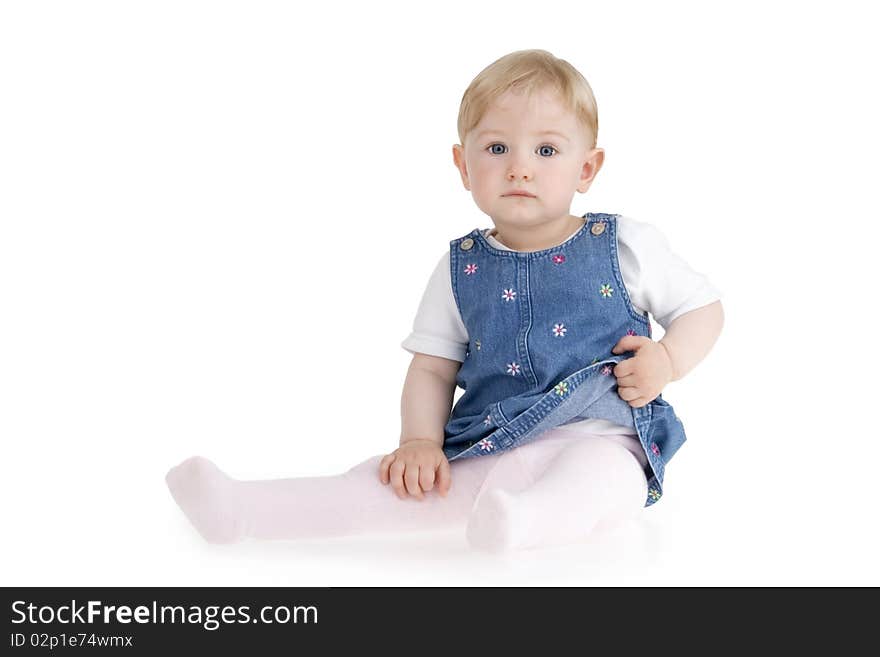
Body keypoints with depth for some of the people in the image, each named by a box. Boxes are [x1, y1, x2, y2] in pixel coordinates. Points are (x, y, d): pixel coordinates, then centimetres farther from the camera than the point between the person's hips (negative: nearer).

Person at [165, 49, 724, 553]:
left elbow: (705, 307, 12)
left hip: (600, 438, -2)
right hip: (486, 452, 2)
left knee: (598, 473, -37)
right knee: (398, 484, -18)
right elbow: (431, 370, 10)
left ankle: (528, 520, -66)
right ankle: (240, 511, -22)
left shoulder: (626, 246, 3)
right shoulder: (460, 271, 9)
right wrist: (420, 441, -8)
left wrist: (668, 359, -8)